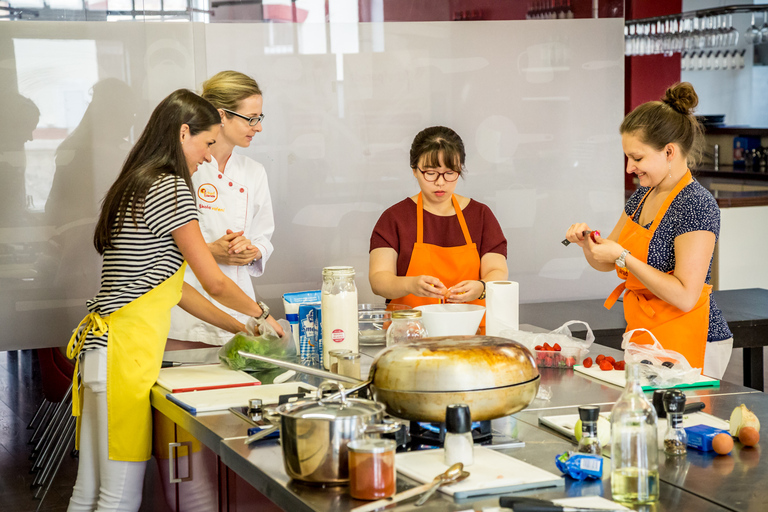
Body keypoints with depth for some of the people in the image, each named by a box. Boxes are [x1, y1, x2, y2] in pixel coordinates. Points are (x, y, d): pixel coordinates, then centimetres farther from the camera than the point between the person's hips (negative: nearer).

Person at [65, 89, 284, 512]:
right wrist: (263, 315, 13)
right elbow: (215, 284, -6)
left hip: (100, 341, 10)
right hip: (127, 350, -10)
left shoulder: (134, 187, 20)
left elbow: (172, 287, 22)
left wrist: (237, 328, 23)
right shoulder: (171, 188, -9)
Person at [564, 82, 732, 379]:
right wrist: (587, 241, -2)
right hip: (646, 338, 8)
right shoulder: (644, 195, 10)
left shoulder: (696, 205, -17)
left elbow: (685, 297, -22)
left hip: (686, 343, -8)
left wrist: (623, 256, -21)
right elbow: (606, 264, 19)